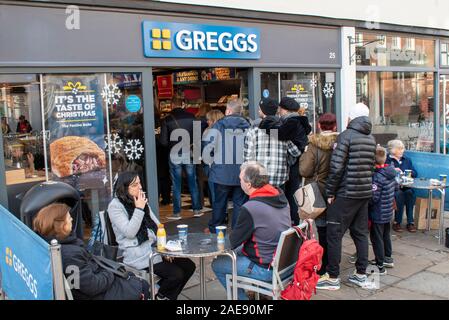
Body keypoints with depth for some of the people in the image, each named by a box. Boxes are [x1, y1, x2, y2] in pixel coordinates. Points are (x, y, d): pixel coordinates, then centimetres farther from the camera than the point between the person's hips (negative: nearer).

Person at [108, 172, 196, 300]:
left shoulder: (141, 201, 12)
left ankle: (169, 296, 16)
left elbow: (156, 225, 11)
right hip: (138, 254, -7)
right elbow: (129, 233, -19)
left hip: (154, 247, 7)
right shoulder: (115, 206, -10)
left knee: (189, 266, -2)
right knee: (177, 274, -18)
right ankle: (160, 295, 11)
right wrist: (139, 209, -19)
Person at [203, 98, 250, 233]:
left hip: (222, 172, -1)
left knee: (219, 202, 12)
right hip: (242, 173, 1)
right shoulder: (247, 126, -1)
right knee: (240, 203, 9)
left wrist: (210, 162, 4)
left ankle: (214, 229, 25)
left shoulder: (219, 125, -6)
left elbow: (207, 145, -11)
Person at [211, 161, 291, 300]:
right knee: (239, 252, 27)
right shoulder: (281, 196, -2)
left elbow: (233, 242, -12)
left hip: (267, 269, -8)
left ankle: (241, 296, 18)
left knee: (217, 264, 6)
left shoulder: (250, 208, -26)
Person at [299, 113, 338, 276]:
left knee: (320, 229, 5)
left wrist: (304, 155, 0)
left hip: (318, 194, -4)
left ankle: (320, 267, 11)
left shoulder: (314, 146, -14)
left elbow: (304, 171, -15)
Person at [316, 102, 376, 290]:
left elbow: (336, 167, -16)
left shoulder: (346, 135, -11)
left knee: (334, 234, 0)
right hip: (365, 192, 7)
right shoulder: (371, 138, 11)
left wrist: (330, 192, -9)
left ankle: (333, 277, 5)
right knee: (360, 233, 14)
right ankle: (361, 274, 22)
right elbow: (371, 166, 16)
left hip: (347, 192, -7)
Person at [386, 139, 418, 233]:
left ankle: (410, 222, -25)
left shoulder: (407, 160, 23)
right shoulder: (387, 160, 7)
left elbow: (415, 173, 16)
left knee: (410, 193, -30)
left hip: (406, 186, 4)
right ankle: (397, 222, -24)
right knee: (399, 193, -35)